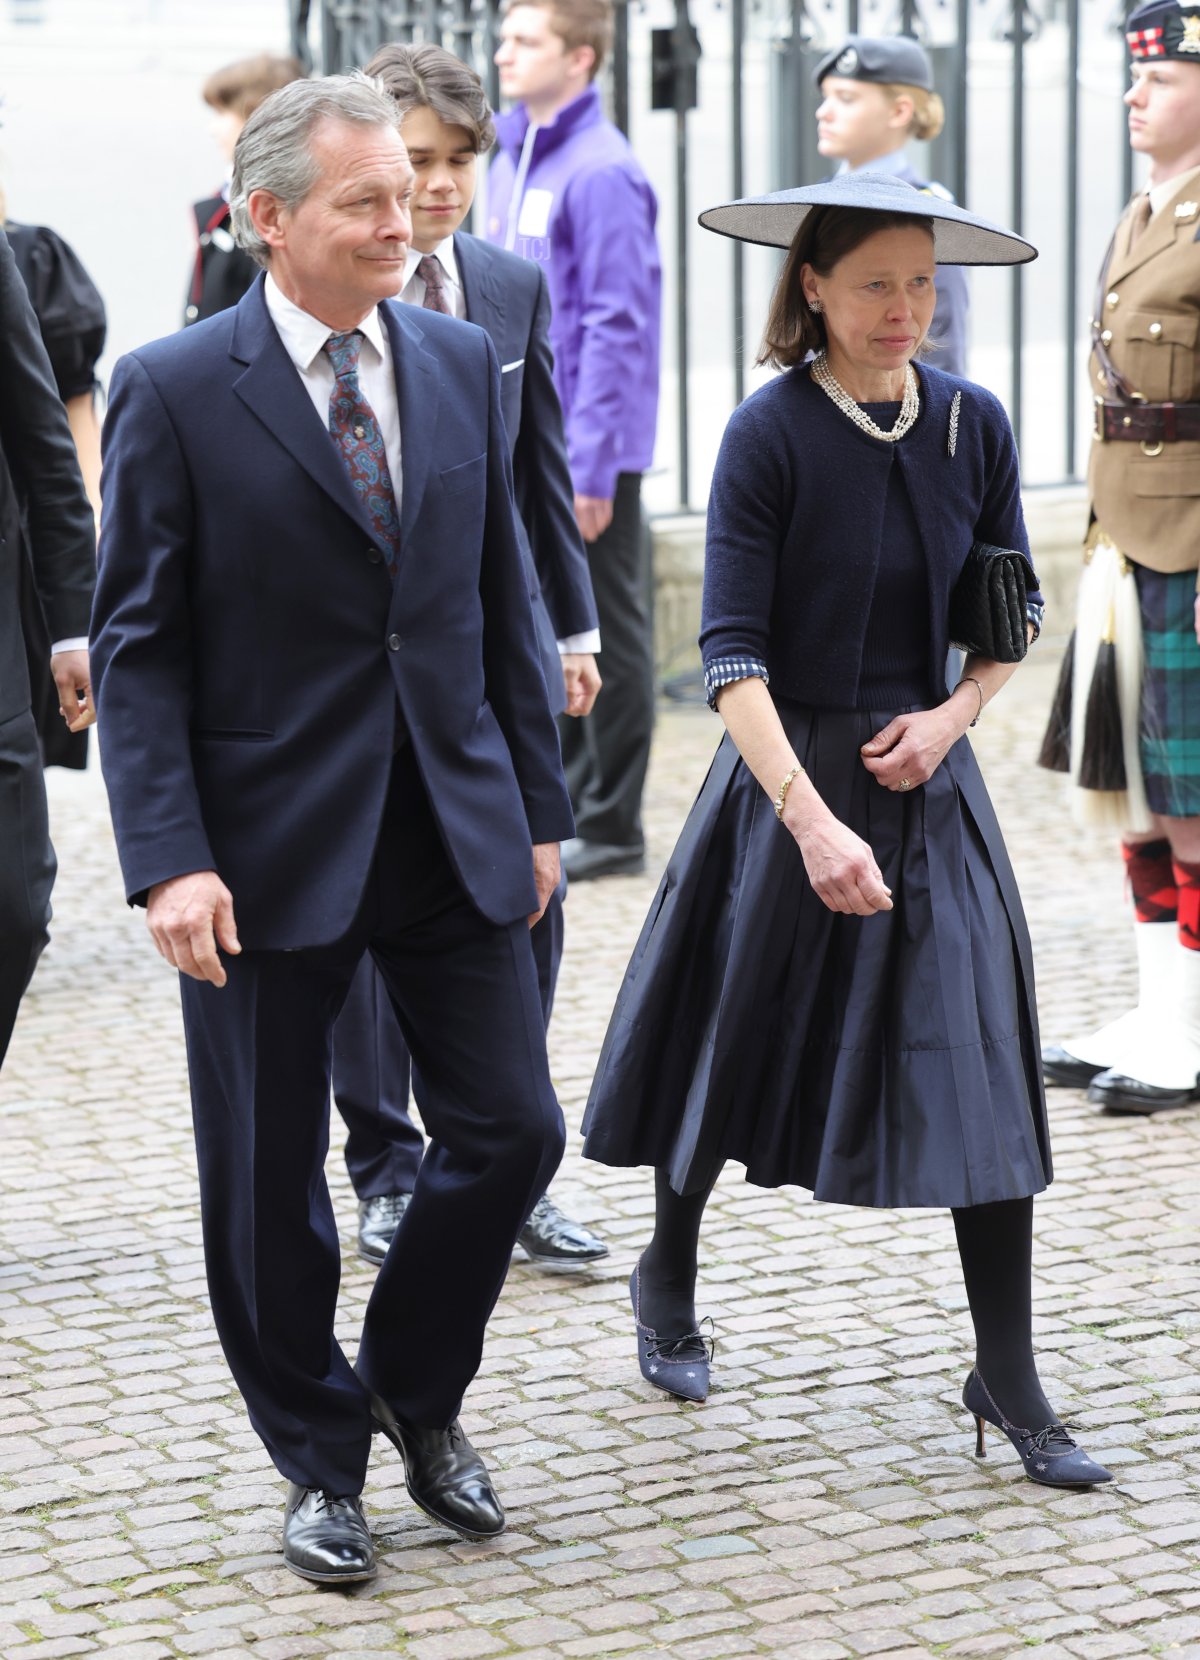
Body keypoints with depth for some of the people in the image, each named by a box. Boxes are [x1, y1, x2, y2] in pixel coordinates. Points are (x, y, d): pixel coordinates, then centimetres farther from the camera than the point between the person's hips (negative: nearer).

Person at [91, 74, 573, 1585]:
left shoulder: (463, 365, 6)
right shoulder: (173, 392, -8)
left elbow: (499, 601, 12)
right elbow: (137, 649, -8)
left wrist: (537, 808, 10)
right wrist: (169, 861, -16)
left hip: (452, 830, 4)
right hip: (271, 841, -4)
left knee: (511, 1129, 4)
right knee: (270, 1180, 7)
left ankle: (416, 1393, 28)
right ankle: (319, 1459, 26)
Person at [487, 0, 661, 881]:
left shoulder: (602, 171, -15)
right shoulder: (510, 157, 12)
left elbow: (618, 326, -18)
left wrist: (591, 462, -20)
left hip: (585, 449, -9)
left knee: (607, 636, 1)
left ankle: (611, 825, 8)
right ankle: (567, 803, 25)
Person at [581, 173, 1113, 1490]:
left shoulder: (972, 425, 0)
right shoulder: (770, 434, -13)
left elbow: (1013, 614, 12)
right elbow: (732, 653, -18)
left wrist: (951, 717, -7)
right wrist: (812, 821, -27)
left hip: (927, 778, 3)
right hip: (788, 773, -3)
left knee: (982, 1059, -4)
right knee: (745, 1034, 12)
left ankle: (1007, 1377, 4)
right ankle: (668, 1279, 39)